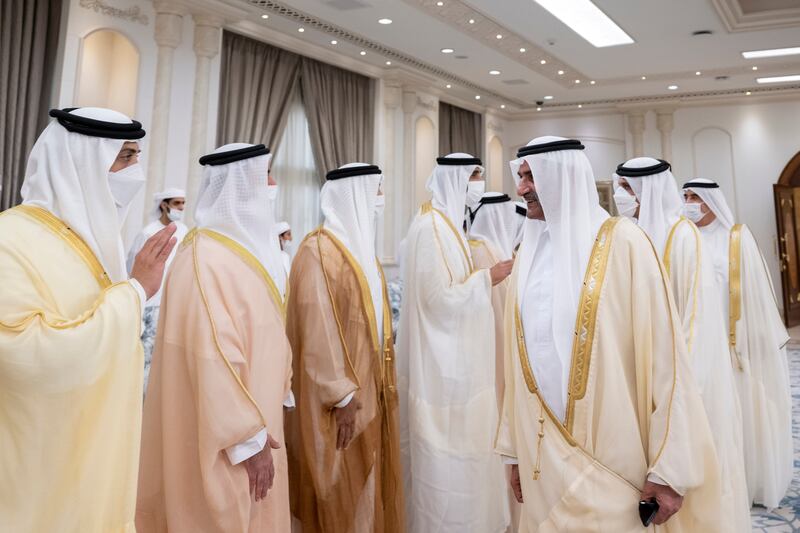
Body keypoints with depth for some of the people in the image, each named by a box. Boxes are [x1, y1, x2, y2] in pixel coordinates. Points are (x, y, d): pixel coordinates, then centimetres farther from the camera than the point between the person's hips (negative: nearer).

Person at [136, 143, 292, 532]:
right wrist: (250, 440, -21)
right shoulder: (207, 259, -22)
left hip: (251, 421, 9)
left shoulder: (243, 245, 8)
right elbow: (214, 359, -26)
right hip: (228, 441, -9)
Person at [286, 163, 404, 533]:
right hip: (343, 395, -9)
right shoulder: (318, 251, -17)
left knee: (366, 483, 18)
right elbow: (318, 329, -21)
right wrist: (342, 395, -21)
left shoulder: (360, 245, 12)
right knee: (345, 491, 5)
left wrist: (380, 382, 15)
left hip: (368, 387, 9)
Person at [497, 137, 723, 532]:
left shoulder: (623, 243, -9)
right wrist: (515, 450, 10)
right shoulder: (528, 252, 7)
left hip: (608, 456, -5)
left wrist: (669, 469, -12)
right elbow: (520, 359, 10)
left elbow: (662, 357, -11)